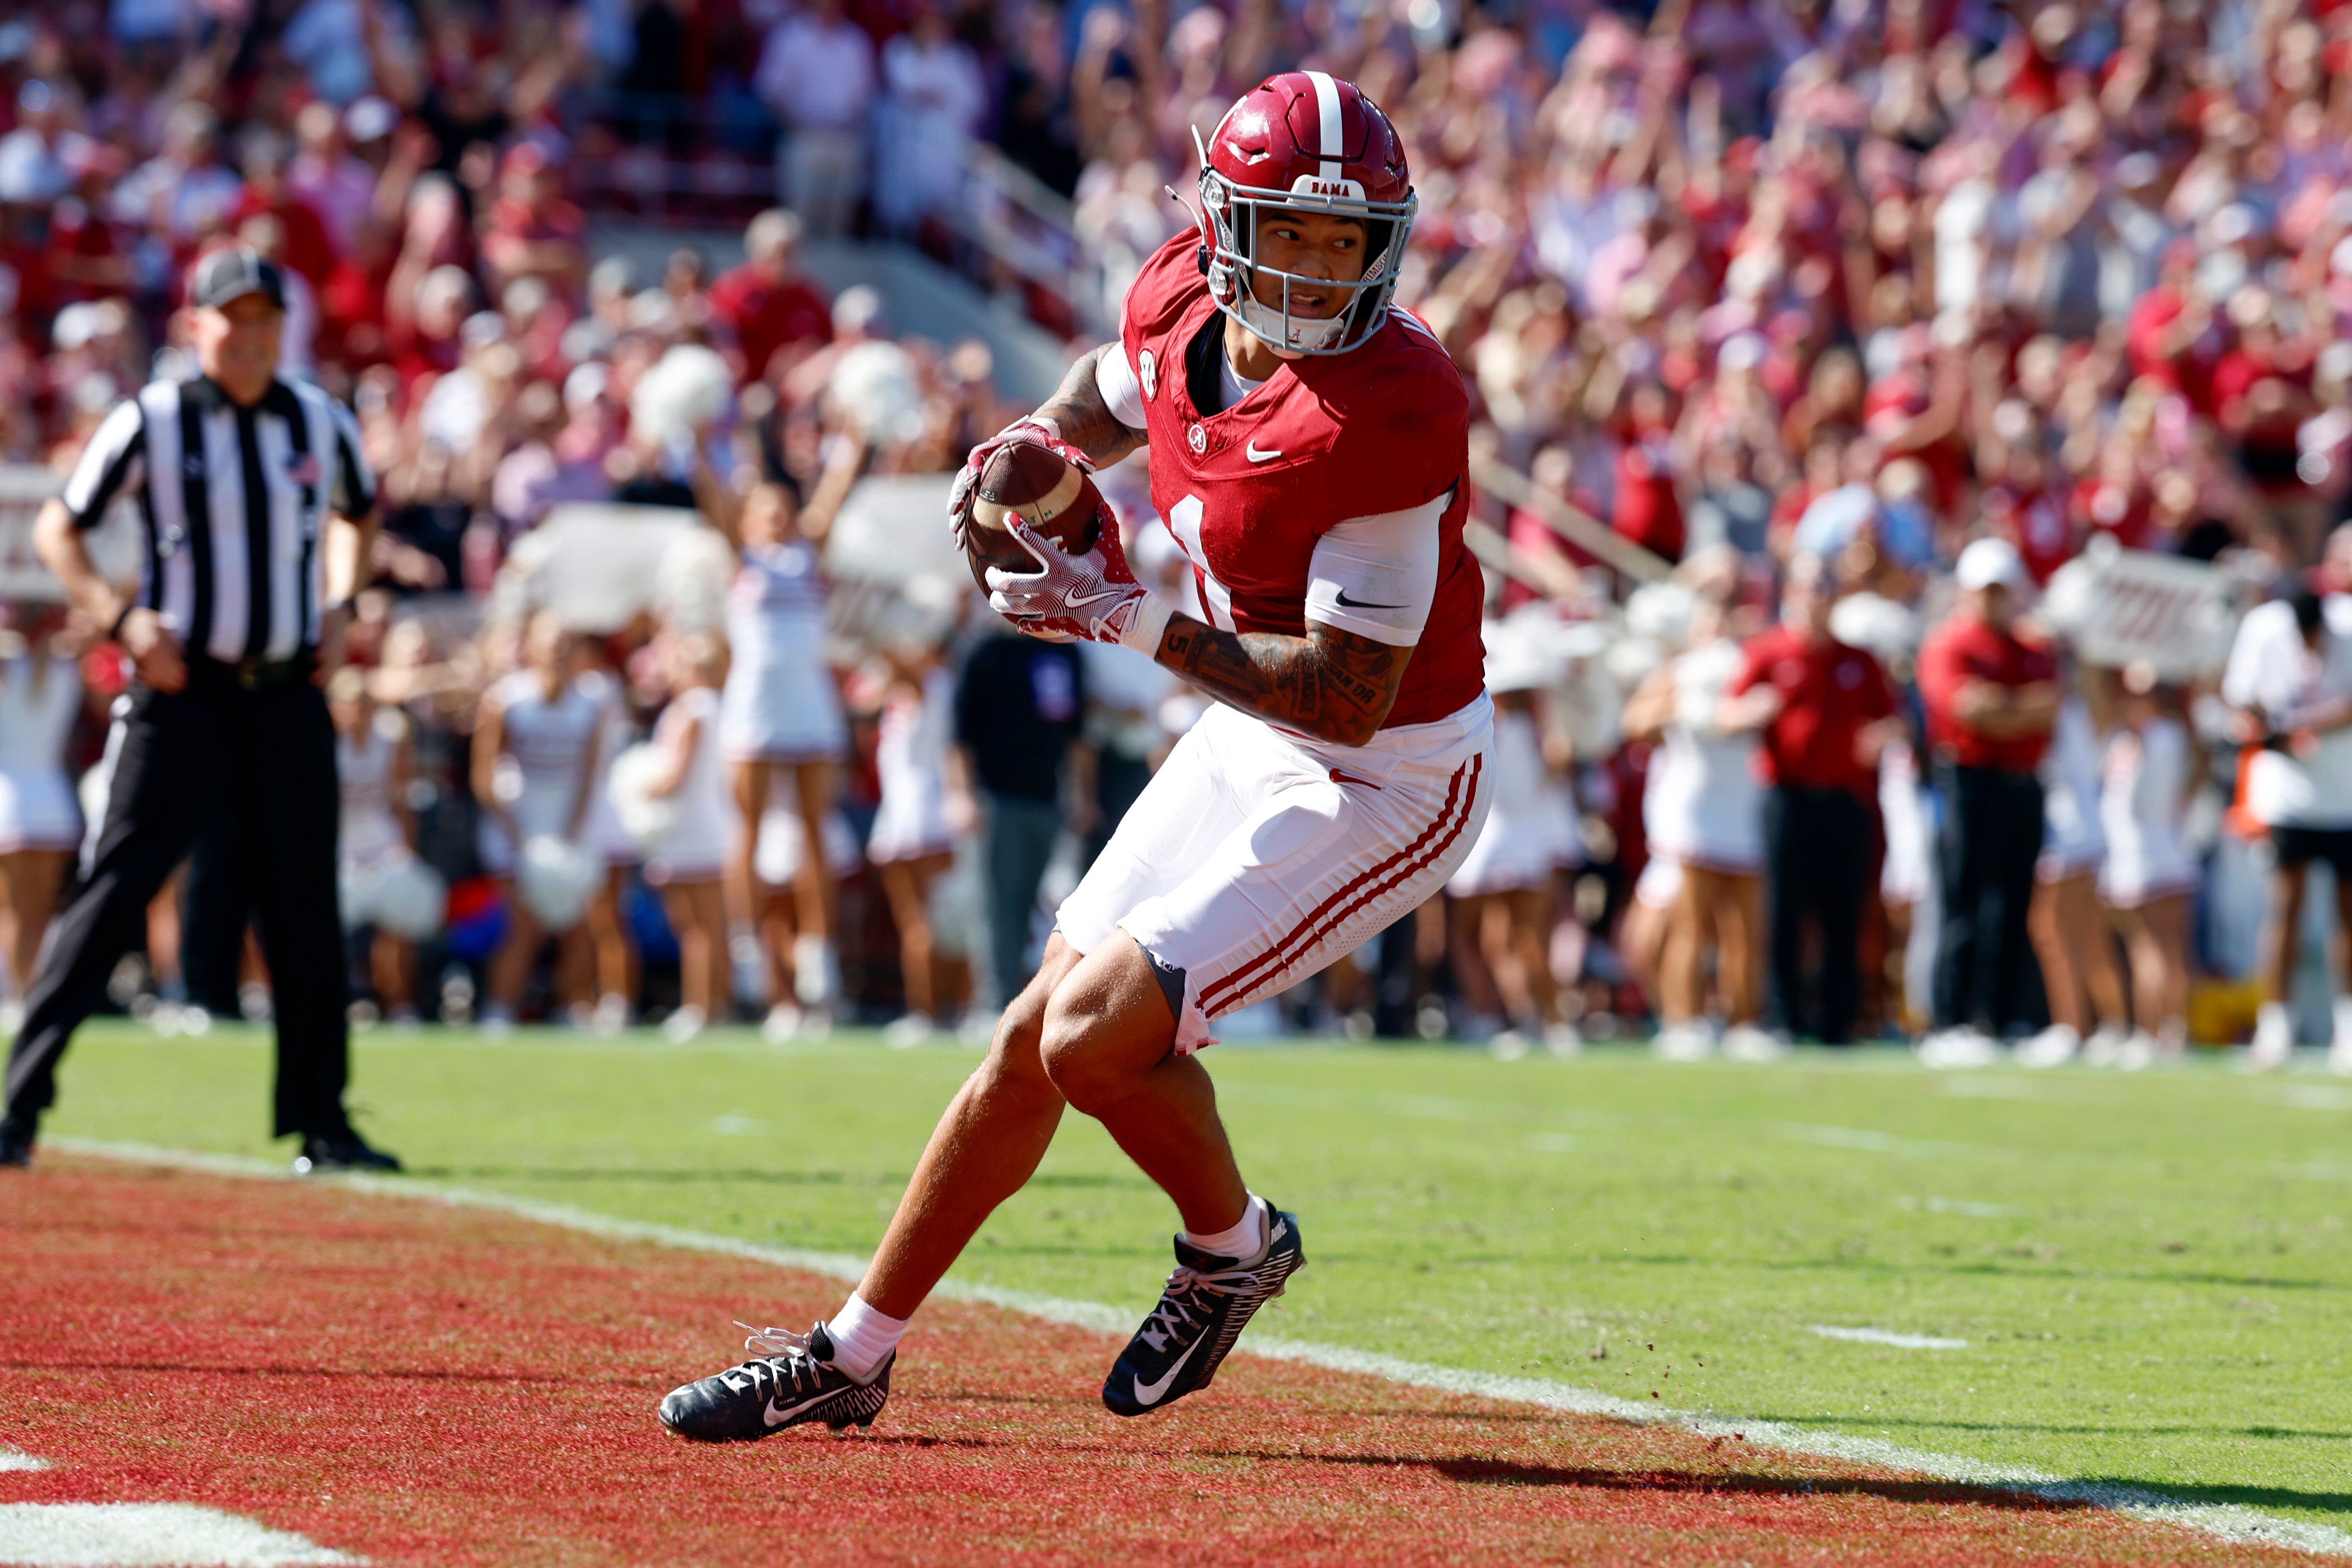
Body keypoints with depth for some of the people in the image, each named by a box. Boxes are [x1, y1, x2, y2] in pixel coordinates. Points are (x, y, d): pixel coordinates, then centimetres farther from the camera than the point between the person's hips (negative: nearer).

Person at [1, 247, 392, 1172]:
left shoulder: (322, 425, 7)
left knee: (306, 912, 5)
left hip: (288, 697, 4)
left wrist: (340, 608, 11)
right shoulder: (151, 423, -4)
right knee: (114, 888, -10)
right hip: (182, 689, -4)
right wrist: (122, 618, -12)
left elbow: (356, 511, 27)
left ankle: (322, 1126, 13)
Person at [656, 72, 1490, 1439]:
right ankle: (854, 1354, 24)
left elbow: (1347, 698, -27)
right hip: (1256, 741, 8)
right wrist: (1040, 448, -2)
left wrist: (1145, 626, -27)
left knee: (1097, 1034, -16)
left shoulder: (1388, 413, -30)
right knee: (1033, 1040, 11)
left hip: (1386, 780, -8)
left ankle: (1235, 1246, 14)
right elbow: (1109, 398, 20)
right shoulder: (1181, 304, -7)